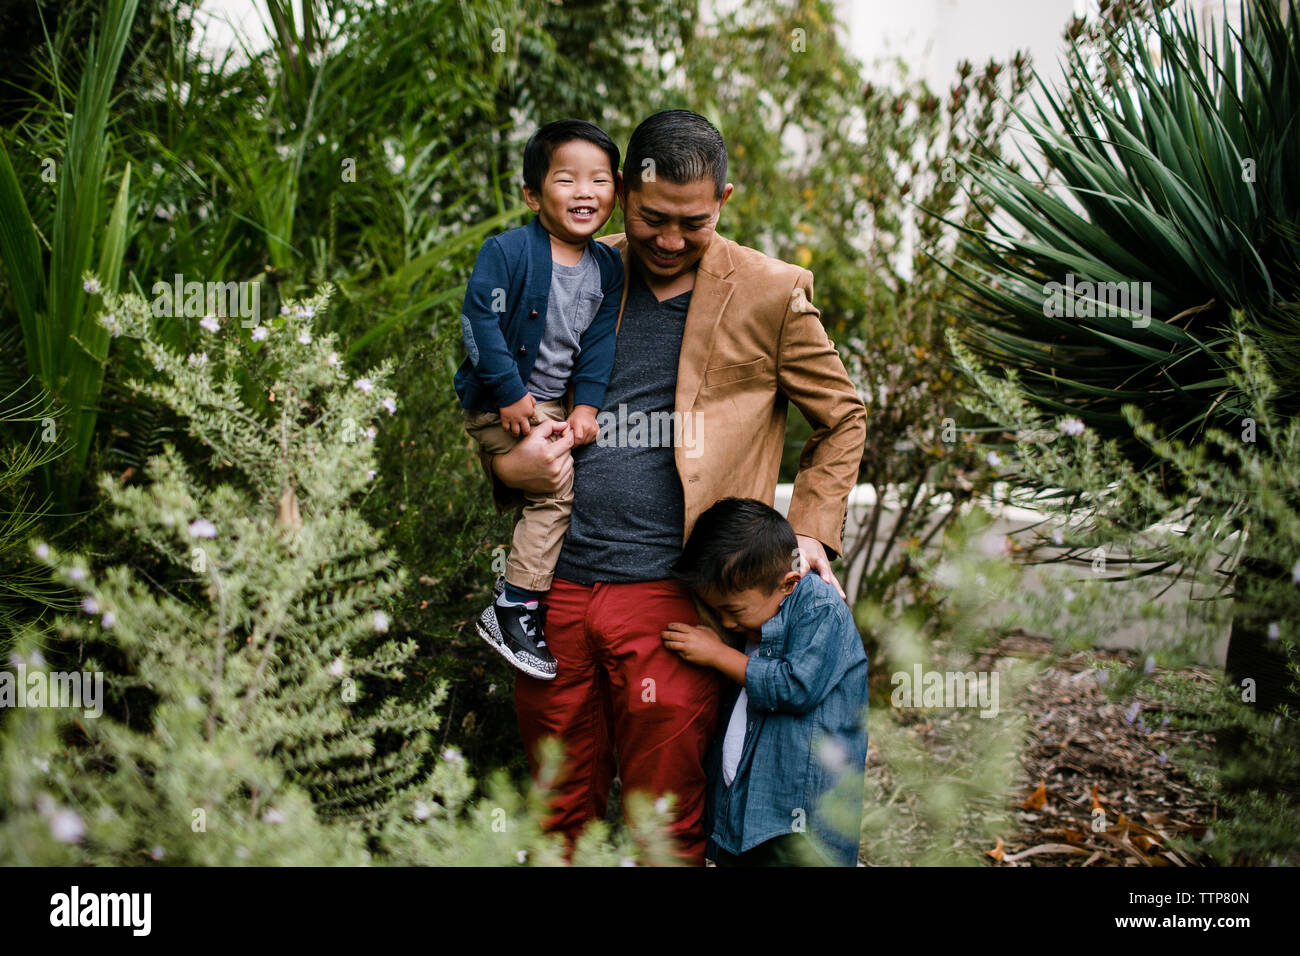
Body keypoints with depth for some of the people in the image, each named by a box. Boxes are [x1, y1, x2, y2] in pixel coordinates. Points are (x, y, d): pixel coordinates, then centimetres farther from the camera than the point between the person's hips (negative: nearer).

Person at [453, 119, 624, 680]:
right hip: (497, 402, -8)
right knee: (557, 482, -19)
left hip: (548, 400, 8)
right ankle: (512, 611, -12)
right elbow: (479, 321, -18)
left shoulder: (608, 267, 2)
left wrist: (588, 405, -9)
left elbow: (599, 343, 3)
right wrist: (511, 393, -20)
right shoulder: (506, 252, -16)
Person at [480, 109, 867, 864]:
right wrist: (505, 463, -4)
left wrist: (812, 531, 0)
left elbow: (843, 419, 12)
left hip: (670, 599, -3)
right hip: (556, 584, 3)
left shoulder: (771, 293, 1)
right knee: (559, 816, 14)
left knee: (665, 829, 5)